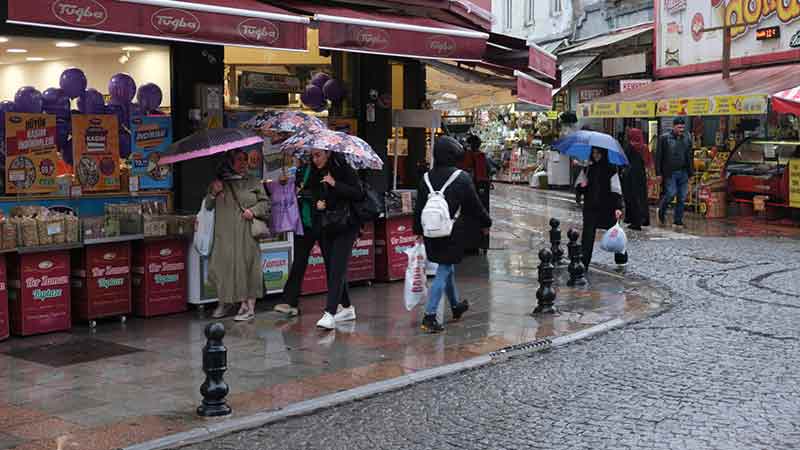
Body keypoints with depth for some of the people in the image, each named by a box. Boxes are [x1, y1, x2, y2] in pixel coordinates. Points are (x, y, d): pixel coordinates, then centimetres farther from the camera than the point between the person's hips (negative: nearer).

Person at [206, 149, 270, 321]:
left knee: (247, 266, -4)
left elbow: (265, 202, 11)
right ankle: (224, 302, 14)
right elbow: (208, 206, 15)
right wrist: (213, 193, -4)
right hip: (225, 235, 1)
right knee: (223, 265, -2)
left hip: (247, 234, -1)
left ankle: (249, 306, 0)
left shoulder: (253, 182, 10)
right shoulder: (218, 182, 12)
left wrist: (253, 211, -7)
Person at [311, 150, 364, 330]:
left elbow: (359, 193, -16)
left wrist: (335, 184, -23)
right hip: (325, 228, 7)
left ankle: (330, 313, -20)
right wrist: (316, 204, -4)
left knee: (337, 268, -13)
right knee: (331, 268, 10)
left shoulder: (344, 170, -9)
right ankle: (347, 308, 25)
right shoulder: (315, 175, 8)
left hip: (345, 227, -7)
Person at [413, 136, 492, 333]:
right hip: (453, 235, -5)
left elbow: (418, 208, 7)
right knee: (444, 271, -2)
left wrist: (418, 232, 17)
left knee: (448, 268, 22)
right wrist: (485, 223, 12)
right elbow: (475, 205, -4)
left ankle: (456, 306, 39)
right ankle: (429, 315, -10)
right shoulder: (462, 178, -12)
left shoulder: (427, 178, 1)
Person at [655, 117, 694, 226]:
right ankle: (661, 211, 17)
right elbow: (658, 156, -1)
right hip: (670, 172, -4)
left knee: (682, 197, 2)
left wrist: (691, 172, 11)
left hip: (683, 173, 4)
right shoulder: (664, 138, -1)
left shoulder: (687, 138, 10)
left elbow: (690, 157, 16)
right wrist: (658, 173, -6)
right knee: (671, 193, -10)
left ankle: (678, 220, 11)